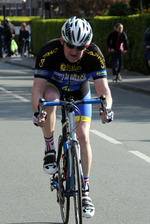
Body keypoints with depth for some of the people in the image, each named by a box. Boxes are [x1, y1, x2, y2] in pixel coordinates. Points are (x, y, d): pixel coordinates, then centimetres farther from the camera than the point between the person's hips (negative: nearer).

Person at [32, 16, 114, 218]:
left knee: (83, 136, -12)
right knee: (50, 98, -38)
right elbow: (38, 88, -36)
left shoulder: (94, 55, -31)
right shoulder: (49, 52, -35)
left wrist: (106, 108, -56)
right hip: (54, 86, -1)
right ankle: (50, 151, -20)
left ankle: (85, 191, -2)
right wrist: (37, 111, -55)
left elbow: (103, 88, -35)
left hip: (80, 92, 1)